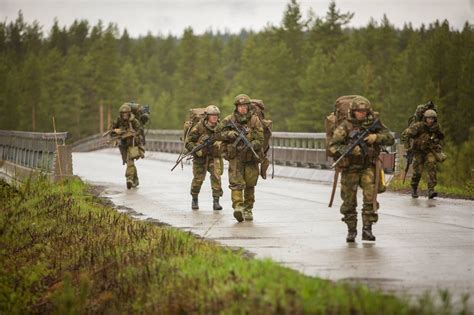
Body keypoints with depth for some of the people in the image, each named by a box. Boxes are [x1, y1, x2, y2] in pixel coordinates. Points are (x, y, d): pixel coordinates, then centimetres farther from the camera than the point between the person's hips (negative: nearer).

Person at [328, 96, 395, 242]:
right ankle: (351, 230, 20)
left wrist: (375, 137, -18)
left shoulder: (373, 123, 2)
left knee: (370, 197, -15)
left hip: (368, 167, 1)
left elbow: (390, 138, 0)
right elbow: (332, 147, -13)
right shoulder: (345, 126, -7)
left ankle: (367, 229, -11)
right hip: (350, 168, -1)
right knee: (349, 202, 4)